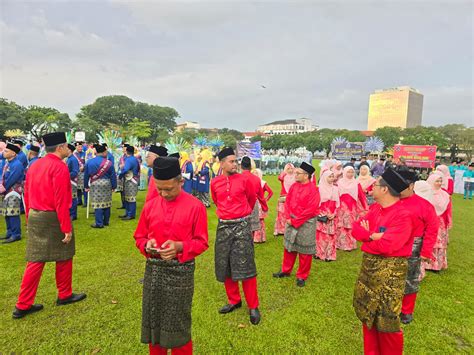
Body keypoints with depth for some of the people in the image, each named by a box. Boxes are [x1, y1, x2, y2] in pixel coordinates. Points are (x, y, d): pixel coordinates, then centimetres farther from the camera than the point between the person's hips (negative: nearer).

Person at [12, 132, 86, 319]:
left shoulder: (34, 165, 10)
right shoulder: (59, 167, -16)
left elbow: (27, 195, 14)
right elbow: (61, 200, -20)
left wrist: (30, 219, 23)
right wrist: (67, 228, -17)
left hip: (35, 217, 8)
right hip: (53, 218, -7)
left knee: (36, 260, 12)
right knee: (64, 256, 11)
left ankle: (23, 305, 18)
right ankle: (65, 295, 27)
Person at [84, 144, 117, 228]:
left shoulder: (89, 162, 3)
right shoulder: (108, 163, -1)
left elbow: (86, 175, 8)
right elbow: (113, 176, 0)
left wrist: (86, 186, 16)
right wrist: (114, 186, 7)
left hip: (95, 184, -1)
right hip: (106, 184, 1)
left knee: (98, 203, 1)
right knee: (106, 202, 12)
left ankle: (99, 223, 3)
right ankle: (106, 221, 22)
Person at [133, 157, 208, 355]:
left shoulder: (196, 206, -10)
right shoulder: (150, 205, 2)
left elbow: (202, 243, -6)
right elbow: (139, 236, 11)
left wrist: (179, 246, -22)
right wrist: (146, 245, -11)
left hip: (181, 271, -4)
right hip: (153, 270, 4)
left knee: (178, 325, 9)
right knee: (153, 322, 17)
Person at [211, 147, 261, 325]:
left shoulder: (244, 180, -5)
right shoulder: (215, 183, 1)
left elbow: (252, 198, 12)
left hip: (242, 226, -3)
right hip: (223, 226, 3)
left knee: (245, 267, -2)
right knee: (225, 267, 11)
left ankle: (253, 306, 11)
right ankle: (234, 301, 30)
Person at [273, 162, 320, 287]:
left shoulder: (313, 190, -18)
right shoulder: (294, 186, 2)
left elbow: (310, 210, -20)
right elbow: (287, 202, 5)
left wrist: (295, 221, -17)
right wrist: (289, 218, -7)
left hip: (306, 224, -6)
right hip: (292, 221, 6)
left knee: (304, 251, 8)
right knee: (289, 247, 17)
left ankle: (302, 276, 25)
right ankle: (286, 270, 35)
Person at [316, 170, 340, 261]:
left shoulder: (335, 189, 7)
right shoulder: (320, 189, -5)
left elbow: (337, 203, 8)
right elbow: (318, 203, -6)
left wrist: (334, 214, -5)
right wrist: (325, 214, -12)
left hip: (332, 216, 3)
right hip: (322, 216, -3)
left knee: (331, 235, 5)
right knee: (321, 235, -1)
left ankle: (329, 255, 12)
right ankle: (320, 253, 9)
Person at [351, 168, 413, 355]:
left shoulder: (403, 215, -20)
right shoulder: (375, 207, 6)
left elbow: (386, 245, -27)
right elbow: (356, 227, 2)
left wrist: (366, 234, -10)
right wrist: (372, 235, -18)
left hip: (390, 270, -8)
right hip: (369, 265, 8)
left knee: (386, 319, 4)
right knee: (367, 313, 18)